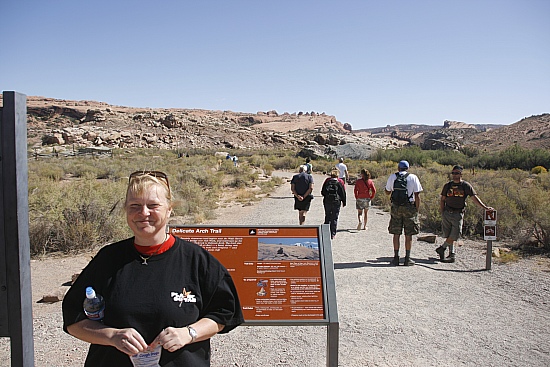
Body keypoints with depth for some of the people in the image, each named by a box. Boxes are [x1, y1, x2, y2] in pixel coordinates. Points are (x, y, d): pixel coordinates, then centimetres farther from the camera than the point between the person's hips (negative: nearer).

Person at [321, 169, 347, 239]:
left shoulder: (327, 181, 1)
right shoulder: (339, 182, -4)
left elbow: (322, 192, 4)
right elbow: (343, 193, -1)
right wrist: (343, 202, 9)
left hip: (327, 201, 2)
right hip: (336, 202, -2)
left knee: (327, 217, 15)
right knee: (334, 218, 4)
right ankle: (333, 234, 4)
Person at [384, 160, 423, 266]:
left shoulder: (392, 177, 5)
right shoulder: (413, 177, 0)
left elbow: (388, 192, 17)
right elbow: (417, 196, -4)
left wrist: (386, 187, 38)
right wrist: (417, 209, 2)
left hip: (396, 207, 2)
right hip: (409, 207, -1)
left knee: (396, 234, 7)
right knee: (408, 234, 5)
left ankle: (396, 257, 9)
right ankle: (407, 258, 9)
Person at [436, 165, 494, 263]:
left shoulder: (466, 186, 0)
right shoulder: (447, 185, 8)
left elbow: (474, 198, -4)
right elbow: (442, 199, 11)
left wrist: (485, 207, -16)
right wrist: (442, 212, 3)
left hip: (458, 214, -2)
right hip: (447, 213, 2)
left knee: (454, 235, -7)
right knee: (448, 235, 2)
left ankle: (442, 248, 12)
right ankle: (452, 254, 12)